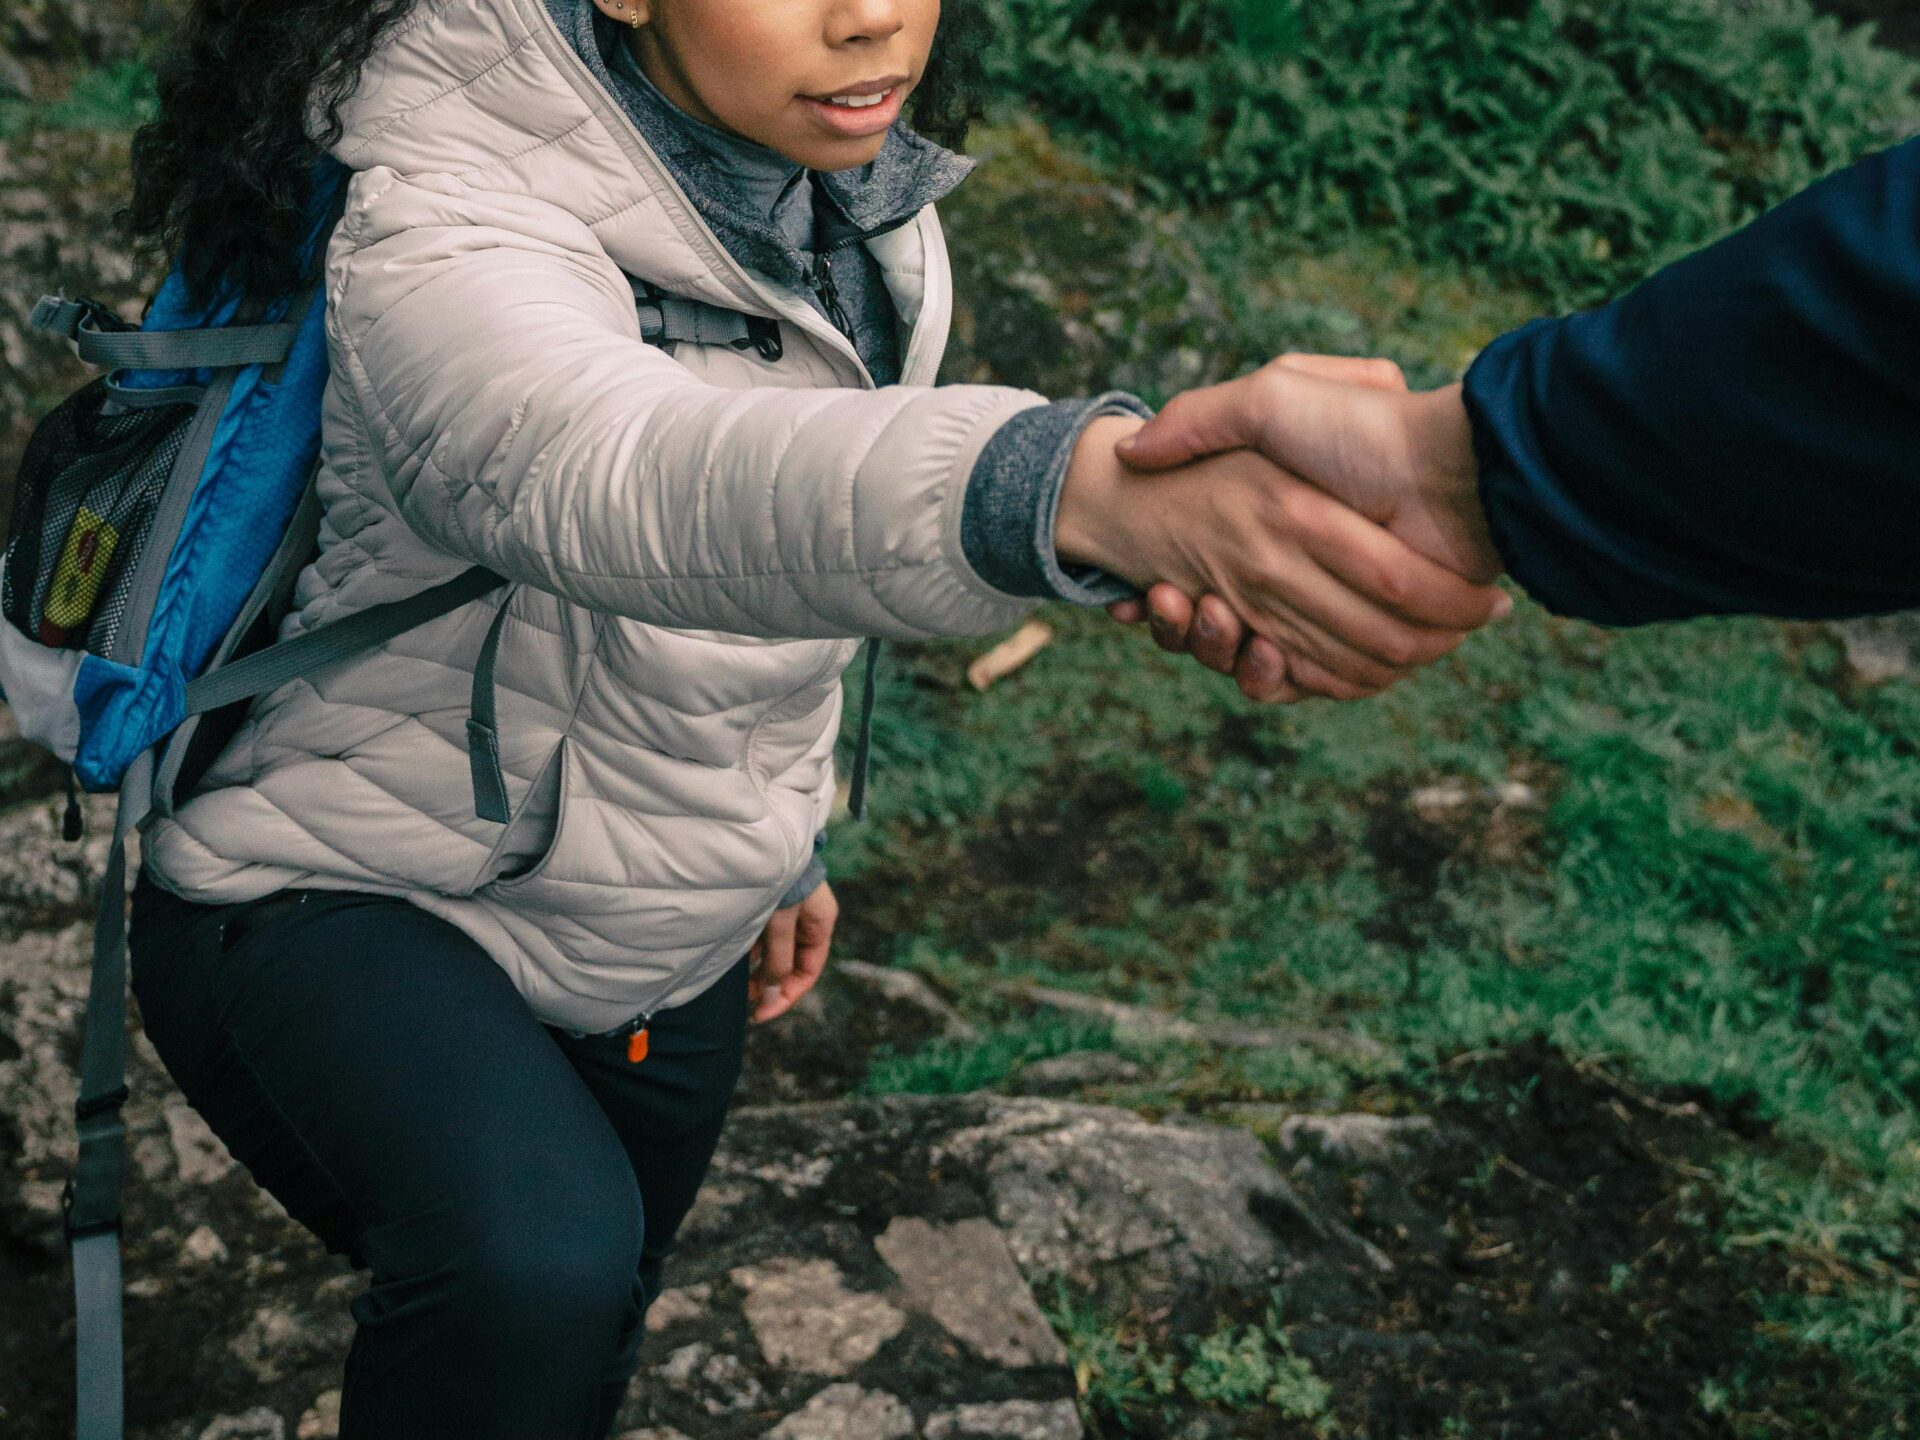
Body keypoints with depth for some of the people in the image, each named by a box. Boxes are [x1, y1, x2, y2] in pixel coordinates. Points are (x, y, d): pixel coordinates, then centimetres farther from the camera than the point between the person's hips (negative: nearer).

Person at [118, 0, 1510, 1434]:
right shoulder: (439, 224, -31)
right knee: (540, 1267, -34)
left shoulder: (861, 208, -6)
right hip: (345, 900, -7)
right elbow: (614, 479, -54)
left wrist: (784, 829, 18)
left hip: (662, 949, 7)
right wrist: (1106, 490, -70)